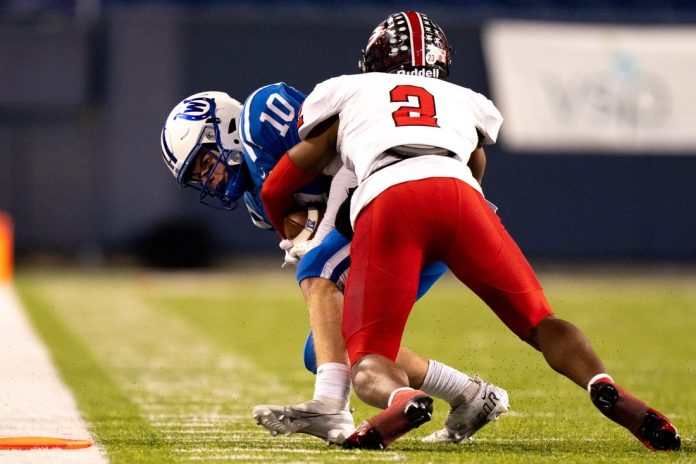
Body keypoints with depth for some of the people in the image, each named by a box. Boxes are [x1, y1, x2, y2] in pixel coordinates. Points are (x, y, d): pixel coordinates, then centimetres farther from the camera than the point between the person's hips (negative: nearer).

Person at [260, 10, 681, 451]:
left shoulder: (347, 91, 33)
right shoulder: (466, 101, 38)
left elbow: (276, 189, 38)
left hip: (386, 202, -2)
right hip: (459, 194, 2)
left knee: (369, 366, 1)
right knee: (540, 322, 11)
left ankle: (402, 399, -35)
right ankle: (603, 384, -20)